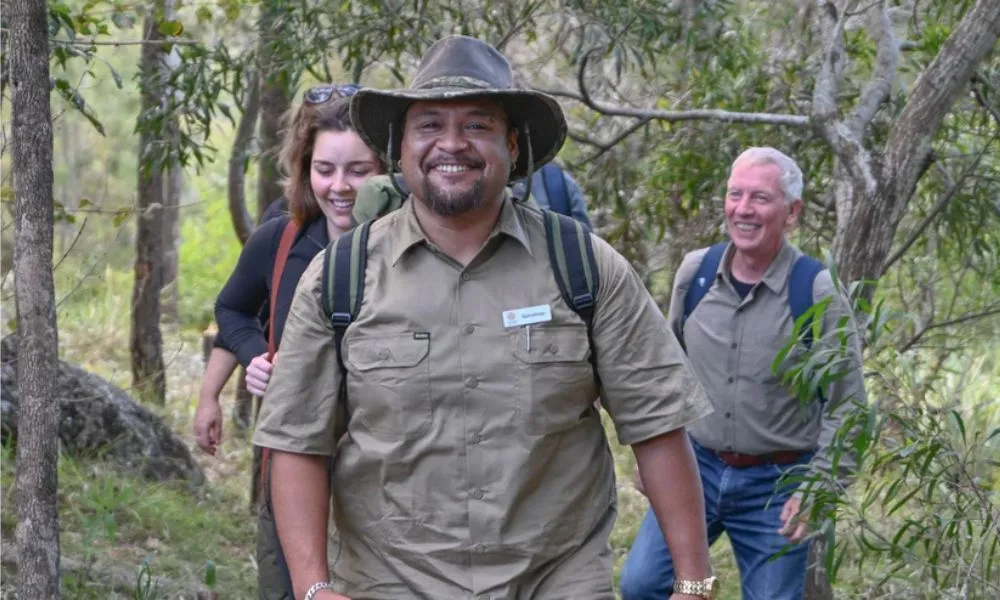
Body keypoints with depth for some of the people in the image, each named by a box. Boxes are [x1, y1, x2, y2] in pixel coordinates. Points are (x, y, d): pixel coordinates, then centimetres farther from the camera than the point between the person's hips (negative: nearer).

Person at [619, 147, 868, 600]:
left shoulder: (818, 290, -12)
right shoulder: (694, 272, 0)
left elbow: (845, 405, -8)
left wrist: (818, 489, -14)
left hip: (777, 484, -3)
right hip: (697, 466, 3)